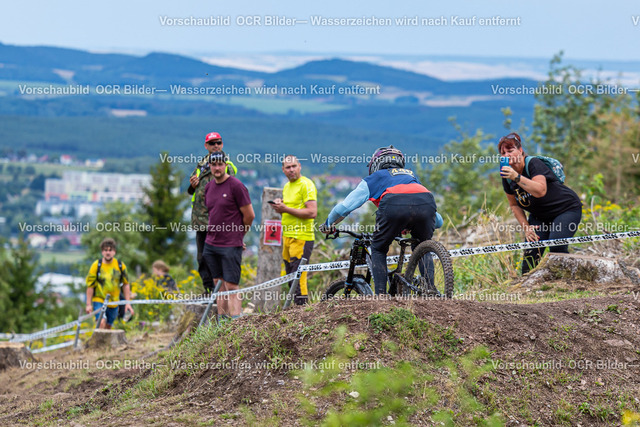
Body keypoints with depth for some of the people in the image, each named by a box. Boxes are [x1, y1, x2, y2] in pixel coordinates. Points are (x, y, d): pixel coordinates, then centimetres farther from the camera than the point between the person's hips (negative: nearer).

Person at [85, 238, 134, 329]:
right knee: (102, 323, -22)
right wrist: (89, 304, -6)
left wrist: (128, 303, 5)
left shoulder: (121, 266, 0)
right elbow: (90, 285, -4)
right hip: (99, 300, -3)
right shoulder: (96, 265, -8)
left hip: (114, 303, 3)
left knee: (108, 327, 9)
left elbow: (126, 284, 9)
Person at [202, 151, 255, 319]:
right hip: (211, 244, 6)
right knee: (219, 286, 8)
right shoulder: (209, 187, 11)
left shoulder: (236, 186, -10)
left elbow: (249, 215, -5)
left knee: (231, 287, -7)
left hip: (230, 246, -6)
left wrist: (238, 235, 6)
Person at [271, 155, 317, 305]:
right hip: (288, 237, 9)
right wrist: (280, 206, 8)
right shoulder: (287, 187, 19)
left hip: (302, 238, -9)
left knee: (298, 277, -12)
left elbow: (312, 212, -19)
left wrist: (286, 209, -17)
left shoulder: (306, 185, -9)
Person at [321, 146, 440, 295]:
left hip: (394, 205, -3)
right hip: (426, 203, 3)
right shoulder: (411, 175, 44)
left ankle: (381, 294, 3)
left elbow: (345, 206, 32)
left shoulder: (375, 177, 33)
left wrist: (328, 223, 51)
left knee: (378, 250, 19)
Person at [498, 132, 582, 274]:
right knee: (531, 252, -12)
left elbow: (540, 191, -41)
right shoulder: (507, 176, -3)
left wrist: (517, 177, -48)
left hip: (566, 209, -6)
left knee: (556, 247, -27)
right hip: (539, 216, 6)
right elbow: (514, 204, 10)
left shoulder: (534, 164, -24)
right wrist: (526, 227, -2)